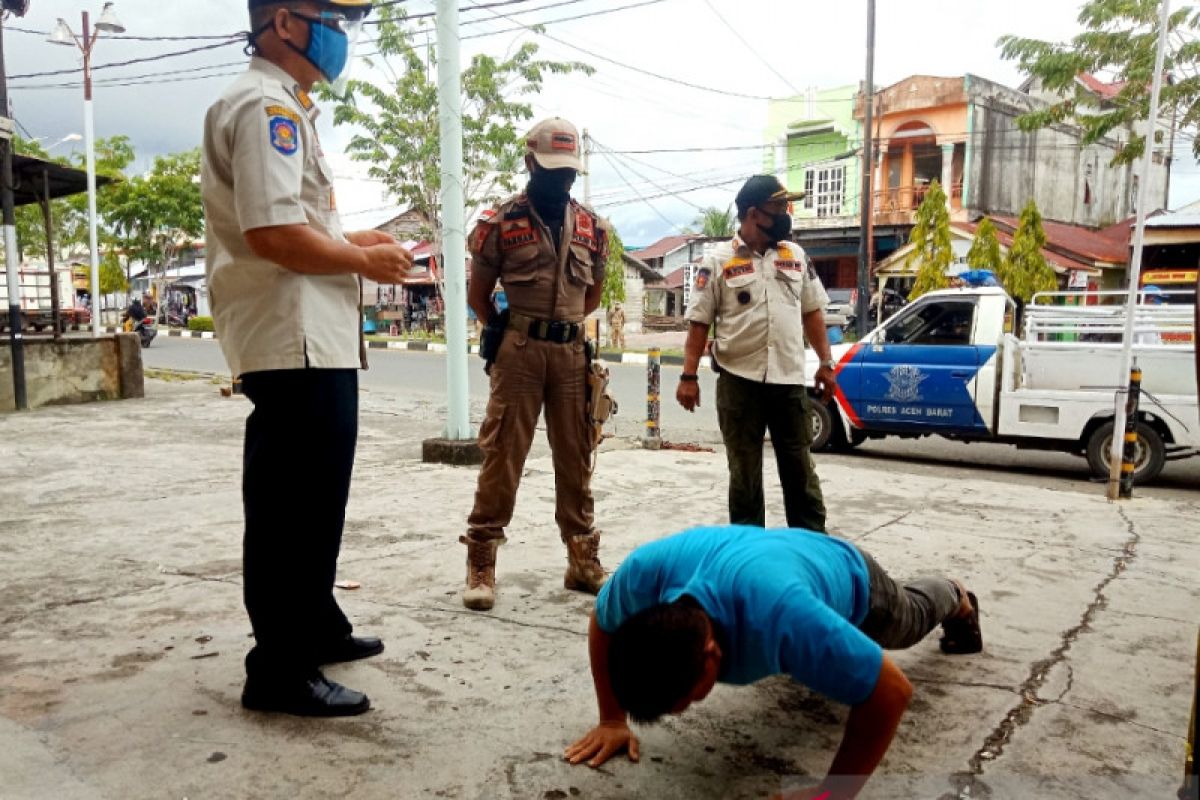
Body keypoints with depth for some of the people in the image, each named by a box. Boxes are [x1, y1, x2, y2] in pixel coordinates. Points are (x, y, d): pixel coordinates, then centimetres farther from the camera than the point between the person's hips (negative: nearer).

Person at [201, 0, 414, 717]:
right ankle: (280, 669, 6)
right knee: (292, 508, -4)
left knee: (313, 501, 19)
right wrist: (365, 261, -11)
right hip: (295, 343, -11)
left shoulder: (284, 107, 21)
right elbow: (273, 234, -24)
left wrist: (352, 240, 14)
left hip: (316, 340, 11)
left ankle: (317, 628, 33)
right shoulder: (265, 105, -12)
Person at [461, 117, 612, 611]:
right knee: (501, 455, -4)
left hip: (572, 351, 4)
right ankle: (481, 563, 4)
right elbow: (478, 296, 6)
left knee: (575, 458, 9)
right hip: (519, 352, -4)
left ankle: (583, 560, 19)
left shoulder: (591, 226, 11)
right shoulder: (502, 222, -1)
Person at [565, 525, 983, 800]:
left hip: (847, 579, -3)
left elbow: (891, 690, -42)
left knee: (911, 618, 32)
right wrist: (612, 720, -17)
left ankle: (956, 599, 64)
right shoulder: (646, 571, -39)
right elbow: (603, 626, -16)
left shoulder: (780, 617, -53)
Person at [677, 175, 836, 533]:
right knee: (744, 470, 8)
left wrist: (826, 363, 8)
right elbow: (699, 323, -4)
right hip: (739, 381, -3)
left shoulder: (796, 256, 10)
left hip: (789, 379, 3)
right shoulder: (718, 261, -3)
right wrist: (688, 376, -9)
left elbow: (812, 312, 14)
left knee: (800, 467, 10)